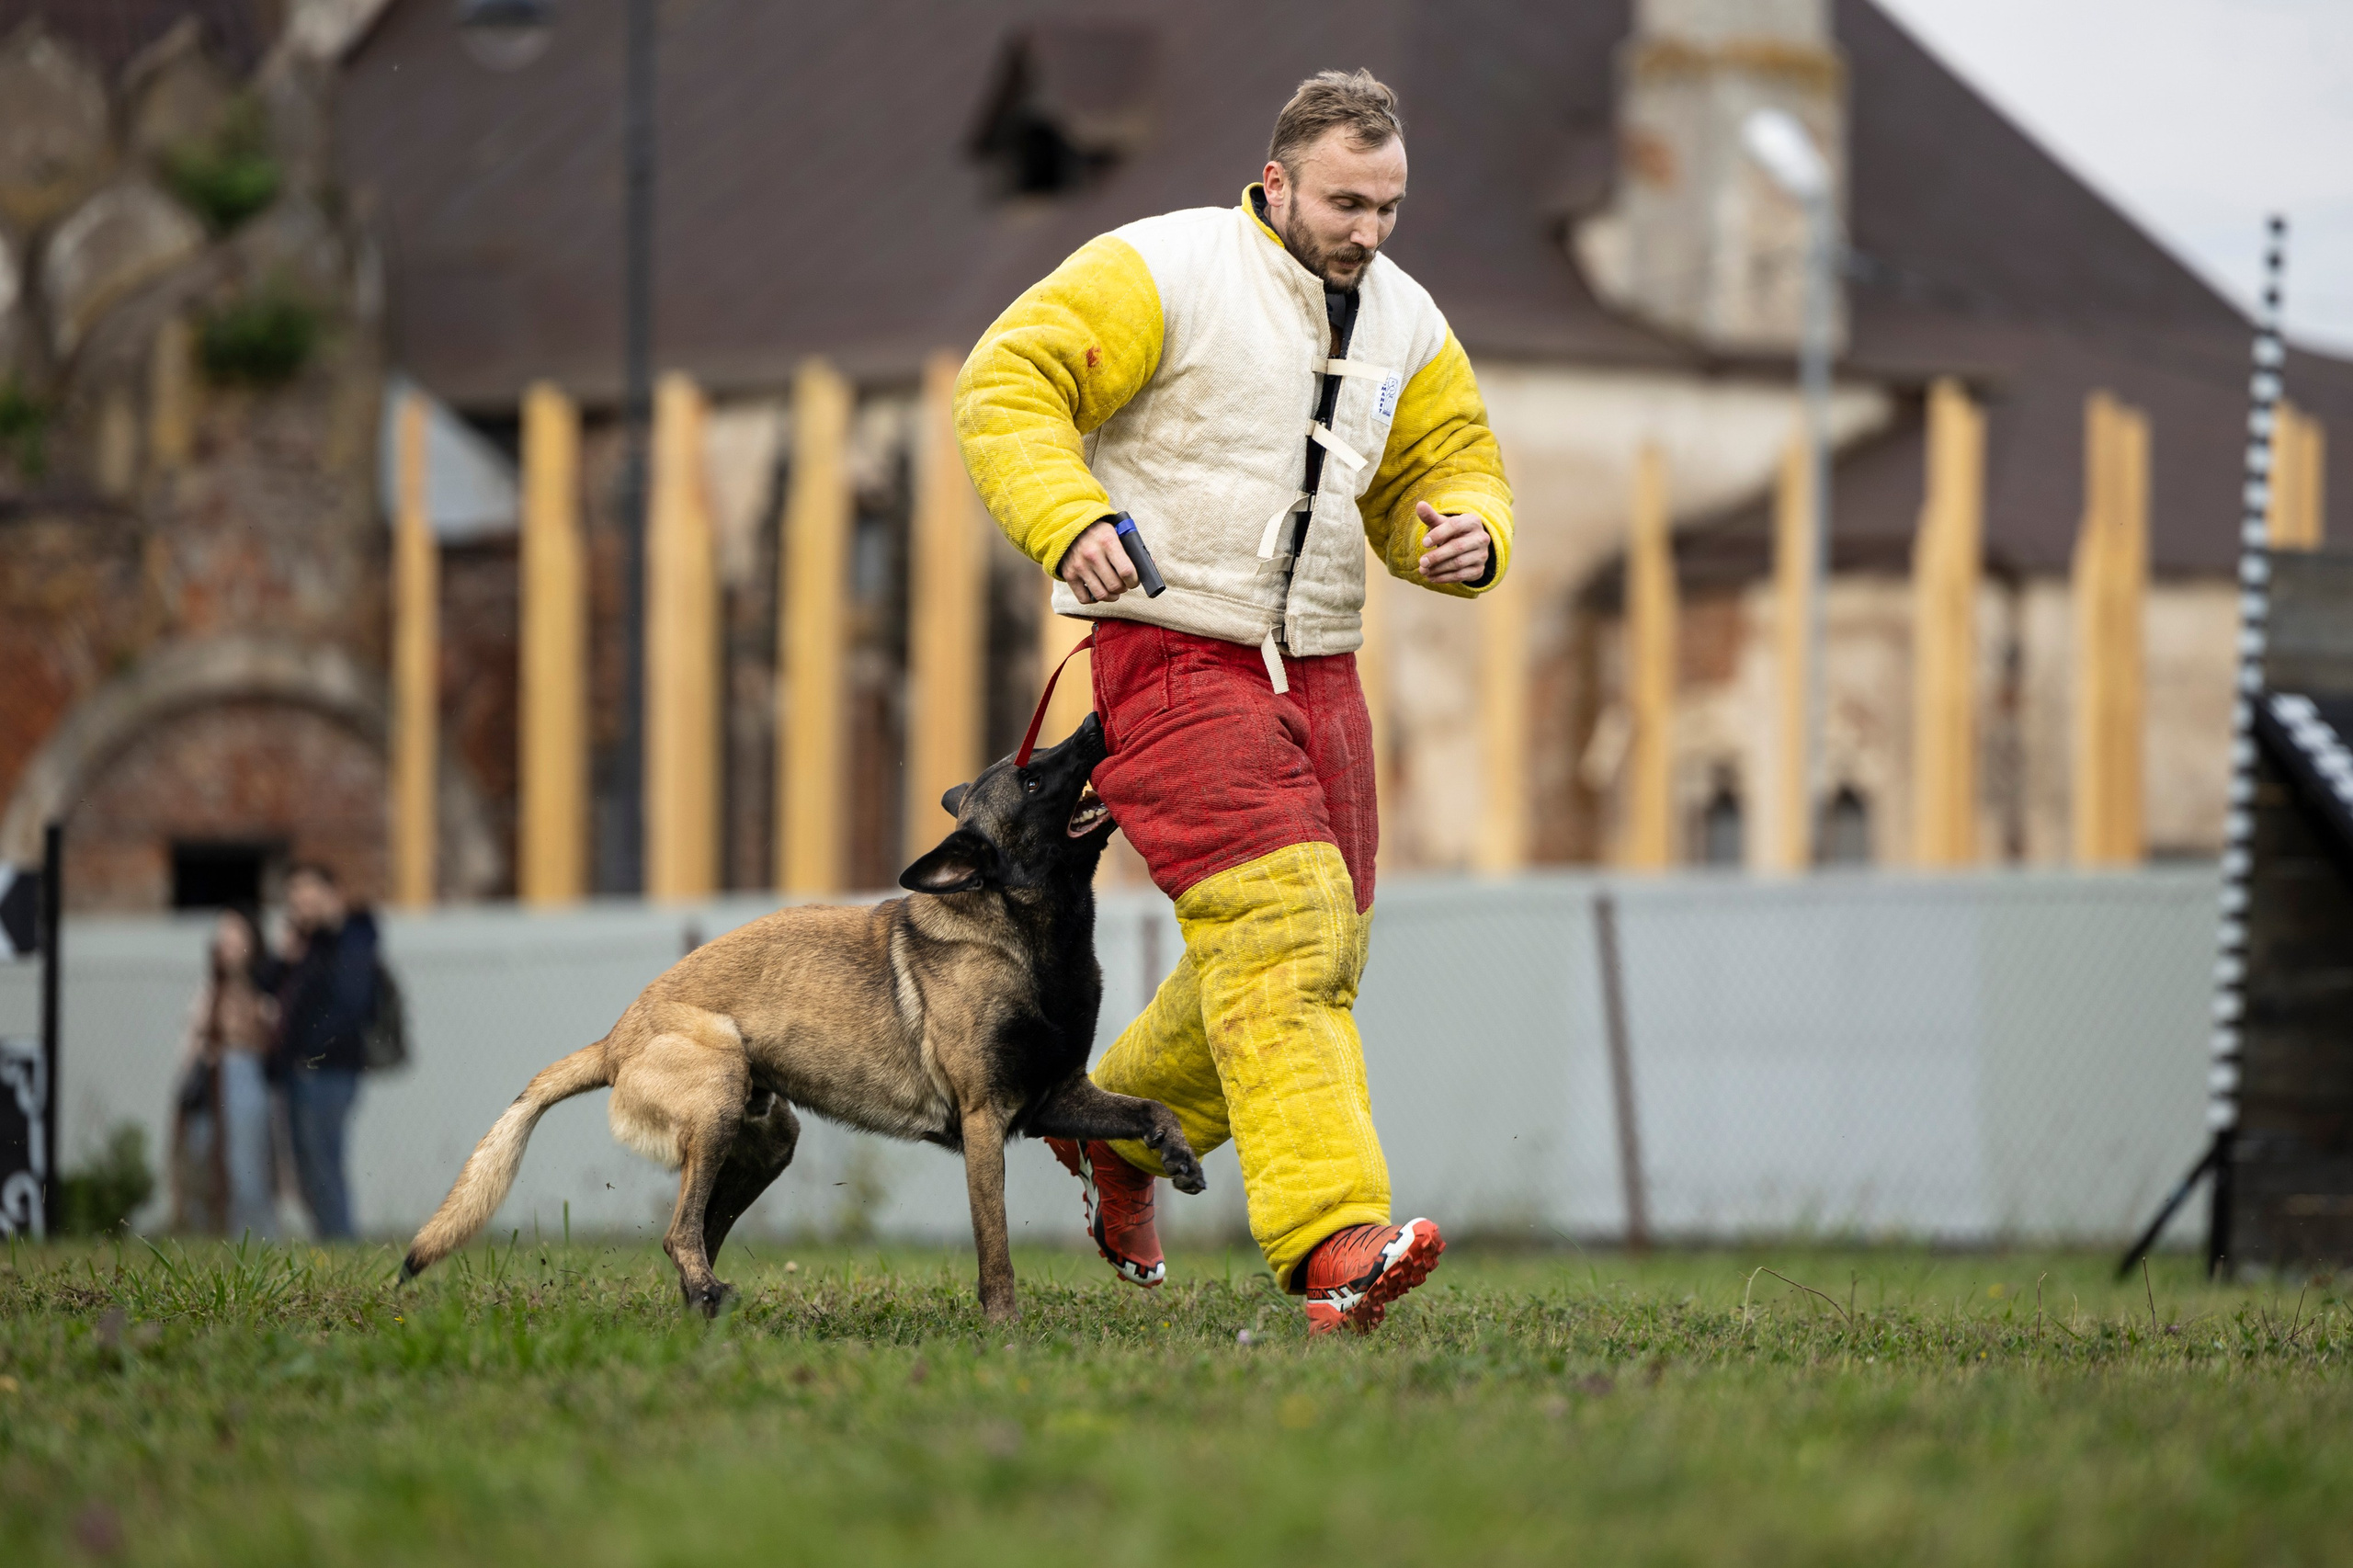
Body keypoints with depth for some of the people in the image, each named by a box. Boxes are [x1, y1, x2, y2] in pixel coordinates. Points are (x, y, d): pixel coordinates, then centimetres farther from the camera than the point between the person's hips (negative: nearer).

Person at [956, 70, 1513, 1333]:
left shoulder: (1406, 327, 10)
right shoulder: (1162, 272, -10)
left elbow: (1447, 469, 19)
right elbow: (1007, 388, -12)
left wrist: (1464, 529, -5)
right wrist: (1067, 518, -28)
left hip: (1314, 665, 7)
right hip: (1172, 651, -7)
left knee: (1315, 952, 12)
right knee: (1275, 926, -20)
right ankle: (1332, 1242, -28)